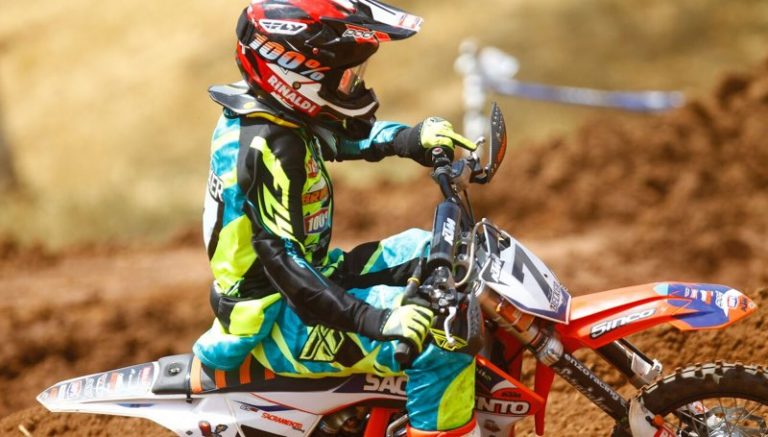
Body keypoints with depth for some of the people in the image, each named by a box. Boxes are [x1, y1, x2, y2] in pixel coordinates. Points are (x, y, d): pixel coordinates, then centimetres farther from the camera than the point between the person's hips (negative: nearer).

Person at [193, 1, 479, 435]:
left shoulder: (263, 110, 4)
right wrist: (371, 321, -38)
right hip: (276, 324, -11)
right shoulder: (270, 148, -26)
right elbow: (282, 262, -32)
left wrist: (414, 138, 7)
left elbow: (346, 137, 23)